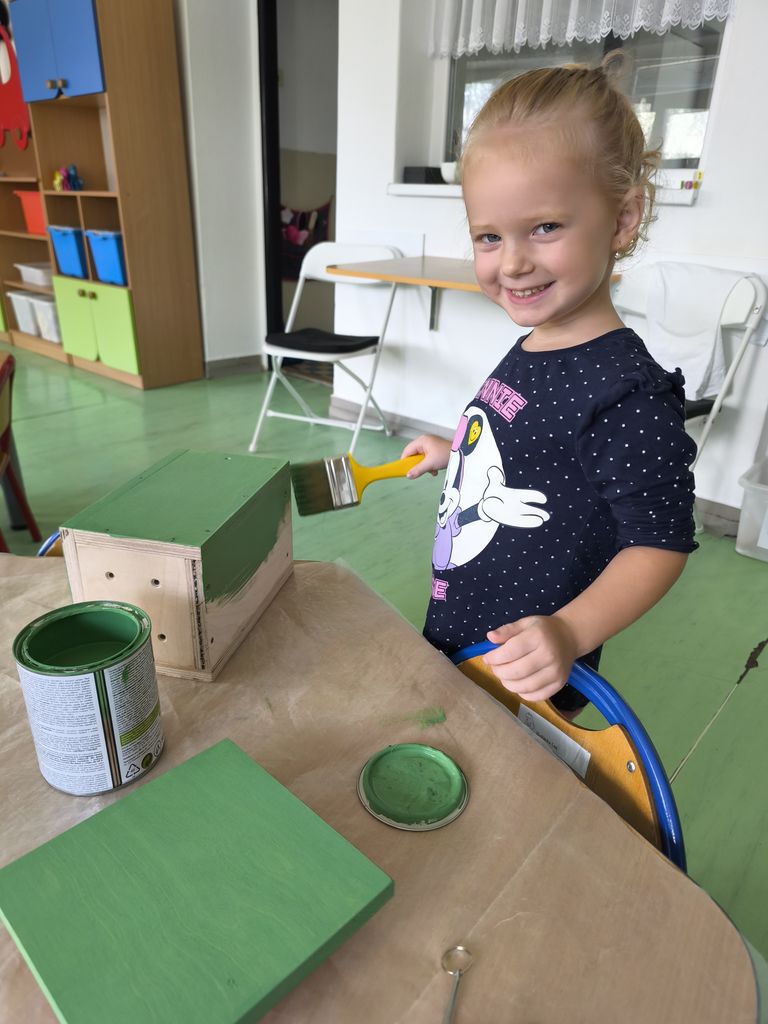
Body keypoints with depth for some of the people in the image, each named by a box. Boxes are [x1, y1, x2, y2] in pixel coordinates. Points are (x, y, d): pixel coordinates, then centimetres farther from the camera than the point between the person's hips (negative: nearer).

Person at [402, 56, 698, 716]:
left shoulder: (627, 393, -25)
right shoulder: (530, 353, 1)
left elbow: (659, 543, -21)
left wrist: (571, 632, -33)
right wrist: (453, 452, 21)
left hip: (528, 678, -9)